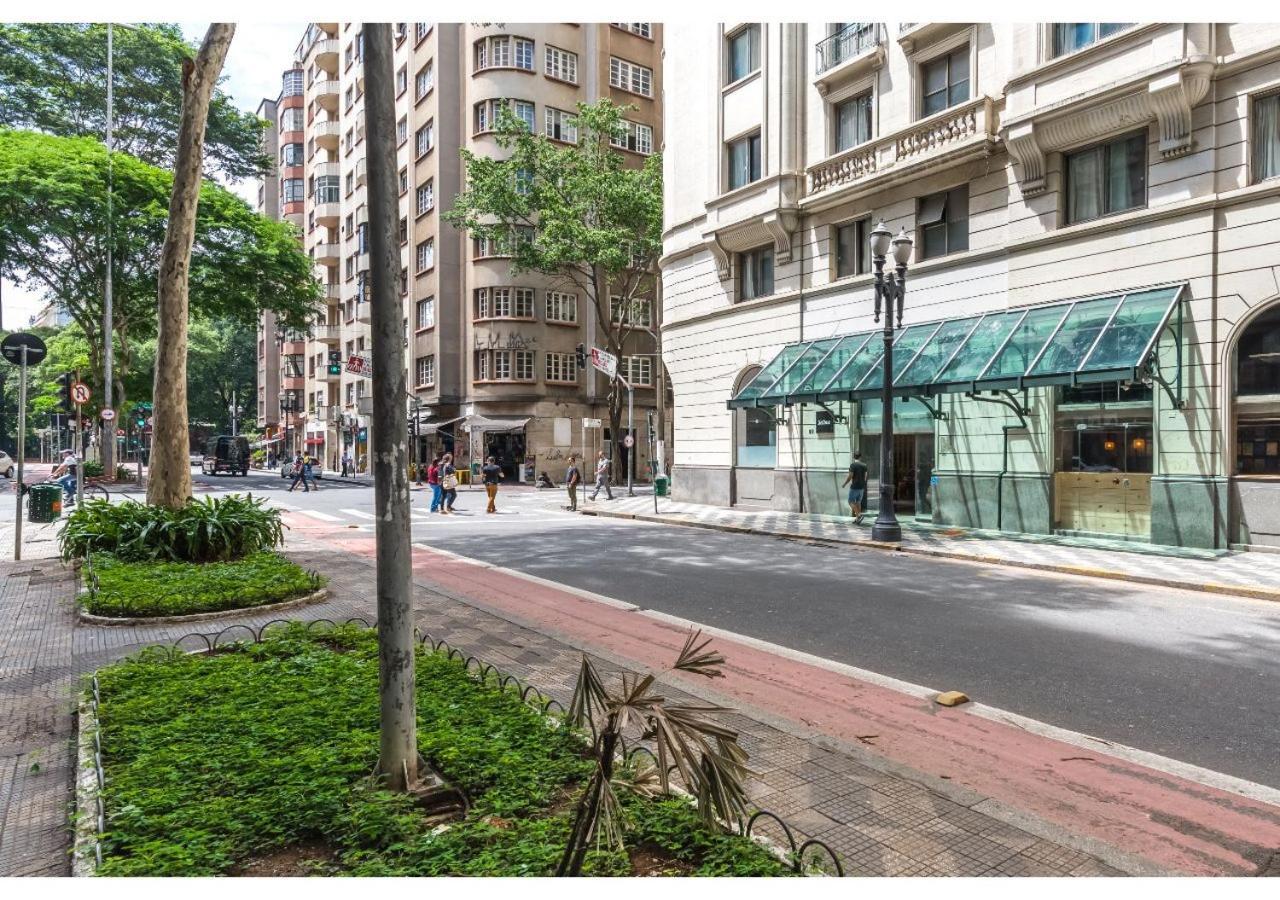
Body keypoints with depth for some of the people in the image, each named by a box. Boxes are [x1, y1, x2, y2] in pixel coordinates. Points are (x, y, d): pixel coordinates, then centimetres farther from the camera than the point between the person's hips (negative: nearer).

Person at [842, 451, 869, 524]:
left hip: (854, 487, -6)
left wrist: (844, 484, -2)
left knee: (851, 502, 2)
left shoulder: (853, 465, -13)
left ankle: (859, 515, -16)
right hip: (862, 487, 6)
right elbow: (865, 477, 10)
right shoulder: (864, 465, 4)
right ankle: (857, 519, 11)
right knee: (858, 502, 12)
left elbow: (850, 476, -15)